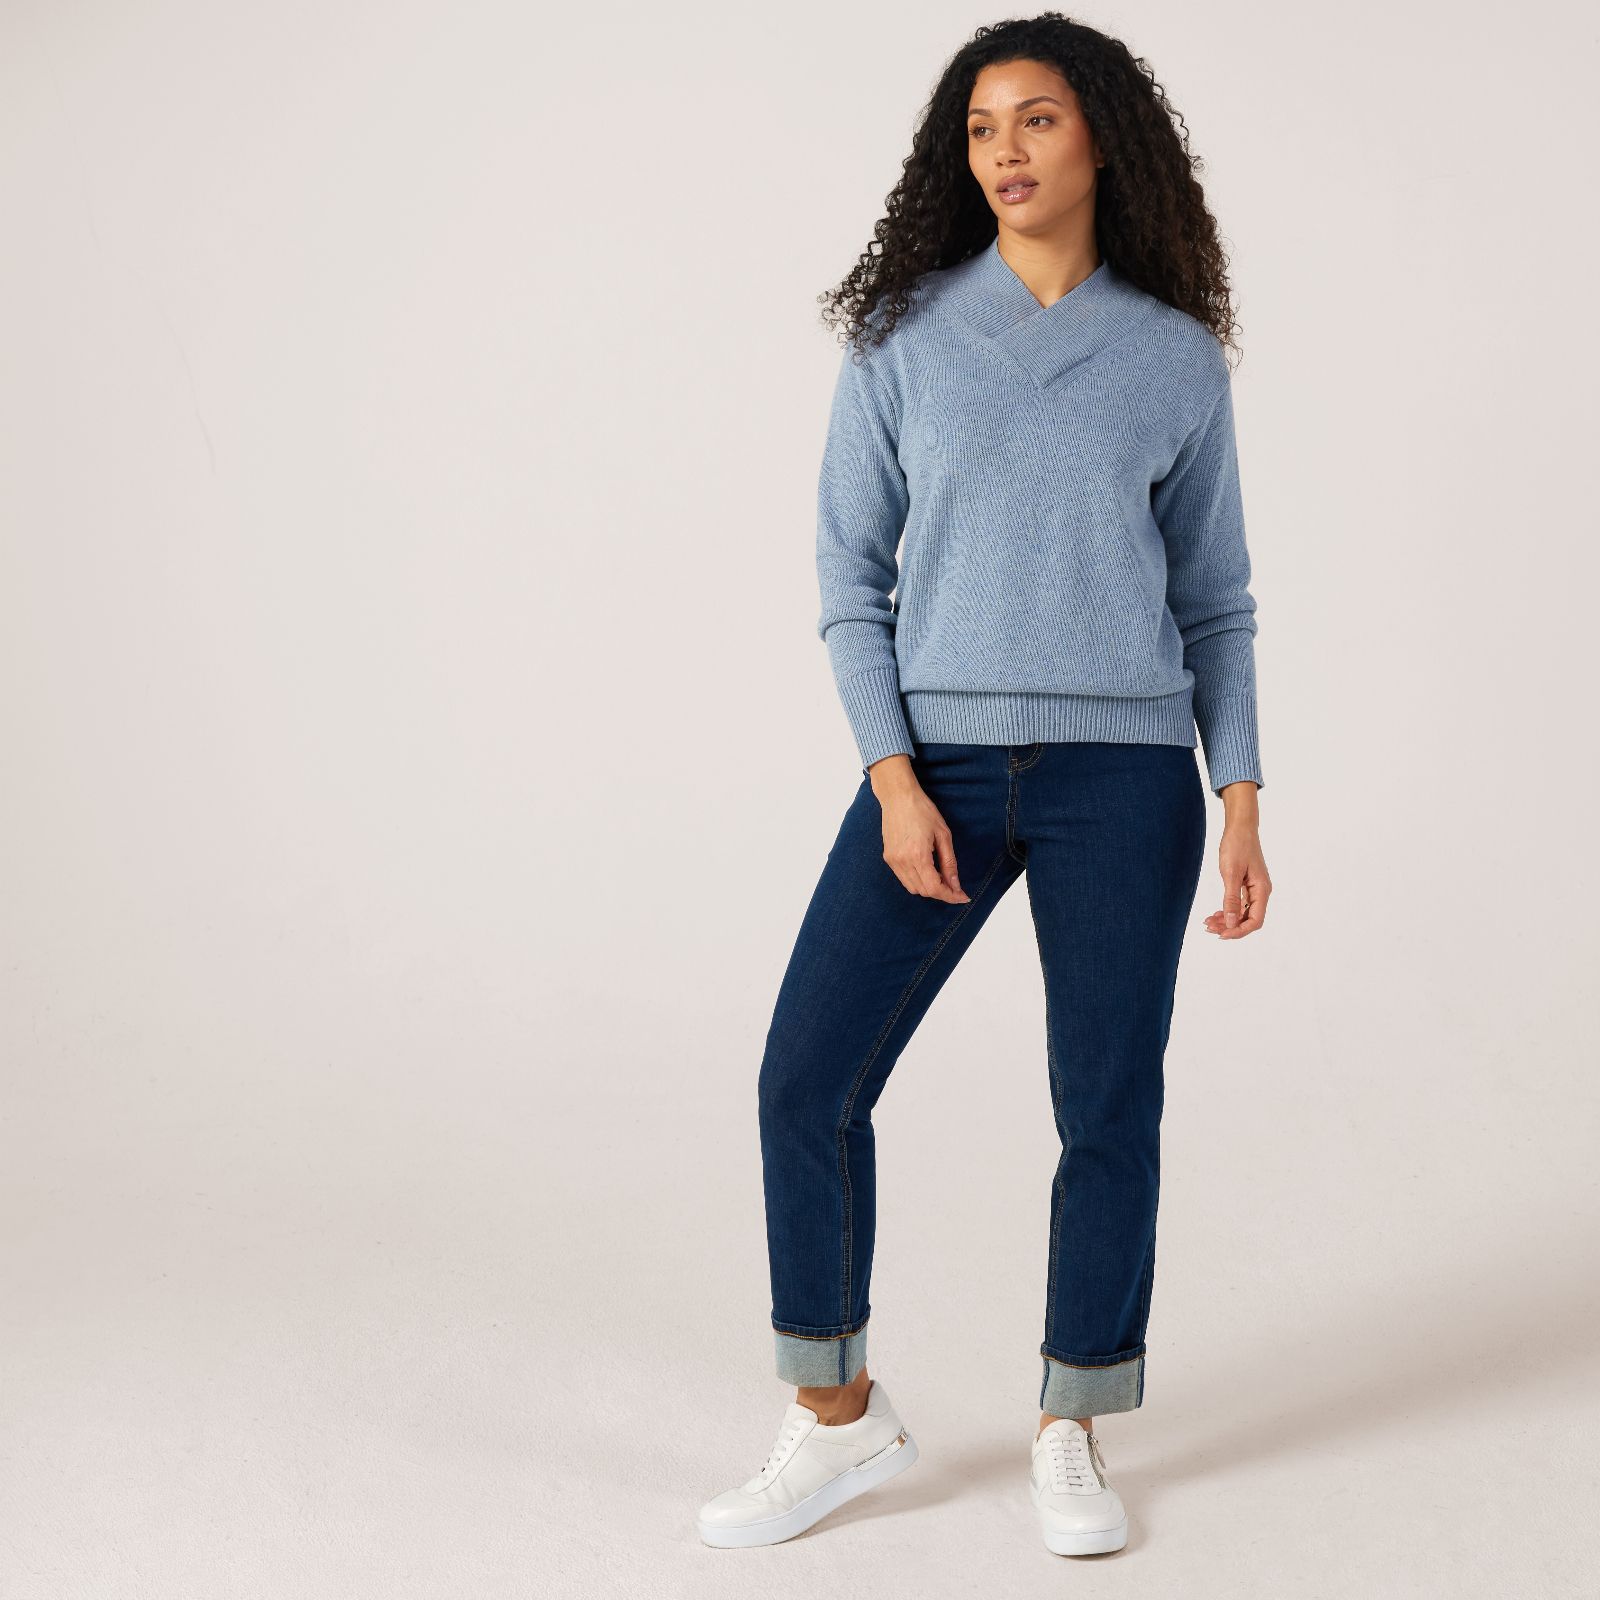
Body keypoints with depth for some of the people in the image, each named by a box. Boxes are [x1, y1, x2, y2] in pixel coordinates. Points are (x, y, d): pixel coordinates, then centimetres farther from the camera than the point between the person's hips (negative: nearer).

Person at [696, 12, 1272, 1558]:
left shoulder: (1178, 358, 6)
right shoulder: (904, 336, 4)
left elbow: (1214, 601, 10)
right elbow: (851, 577, 3)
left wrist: (1241, 807, 2)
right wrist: (895, 783, -8)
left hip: (1121, 775, 0)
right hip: (939, 764, 0)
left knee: (1109, 1109, 2)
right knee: (807, 1081, -5)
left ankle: (1072, 1436, 22)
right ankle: (836, 1415, 14)